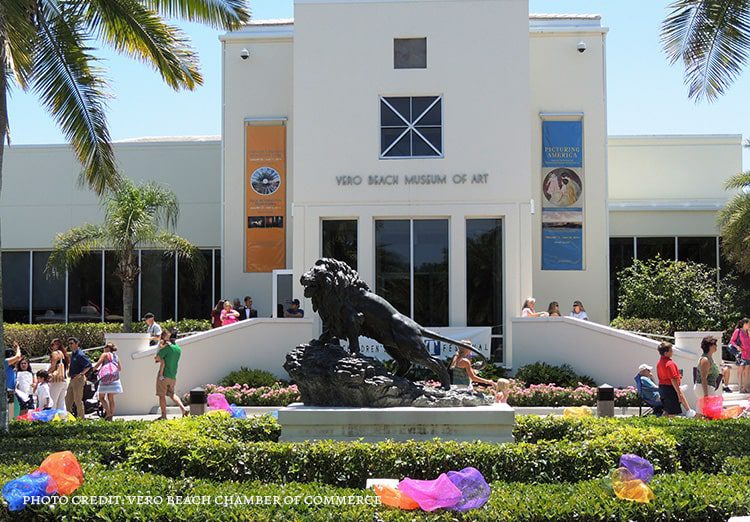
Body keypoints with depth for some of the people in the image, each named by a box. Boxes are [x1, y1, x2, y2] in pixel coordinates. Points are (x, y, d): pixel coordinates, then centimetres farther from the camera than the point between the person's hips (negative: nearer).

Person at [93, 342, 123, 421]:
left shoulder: (105, 354, 0)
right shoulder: (116, 356, 19)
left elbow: (97, 365, -9)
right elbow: (120, 369, 26)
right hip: (115, 379, 6)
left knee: (101, 398, 2)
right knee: (111, 399, 7)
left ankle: (108, 412, -13)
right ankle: (111, 417, 4)